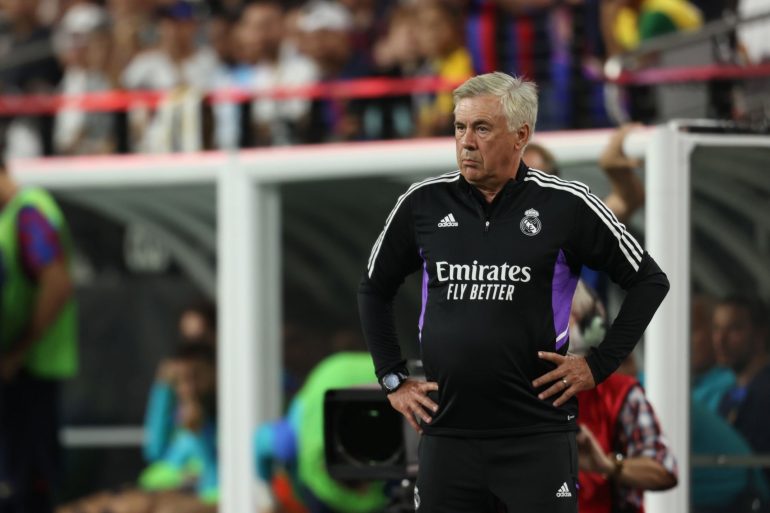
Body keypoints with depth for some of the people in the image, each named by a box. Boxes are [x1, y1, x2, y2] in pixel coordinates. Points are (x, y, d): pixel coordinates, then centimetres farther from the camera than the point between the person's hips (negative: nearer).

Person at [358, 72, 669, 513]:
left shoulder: (566, 205, -4)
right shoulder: (423, 204, 5)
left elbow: (649, 281, 5)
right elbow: (375, 290, 21)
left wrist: (598, 366, 0)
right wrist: (393, 379, 13)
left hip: (538, 433, -3)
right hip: (447, 434, 3)